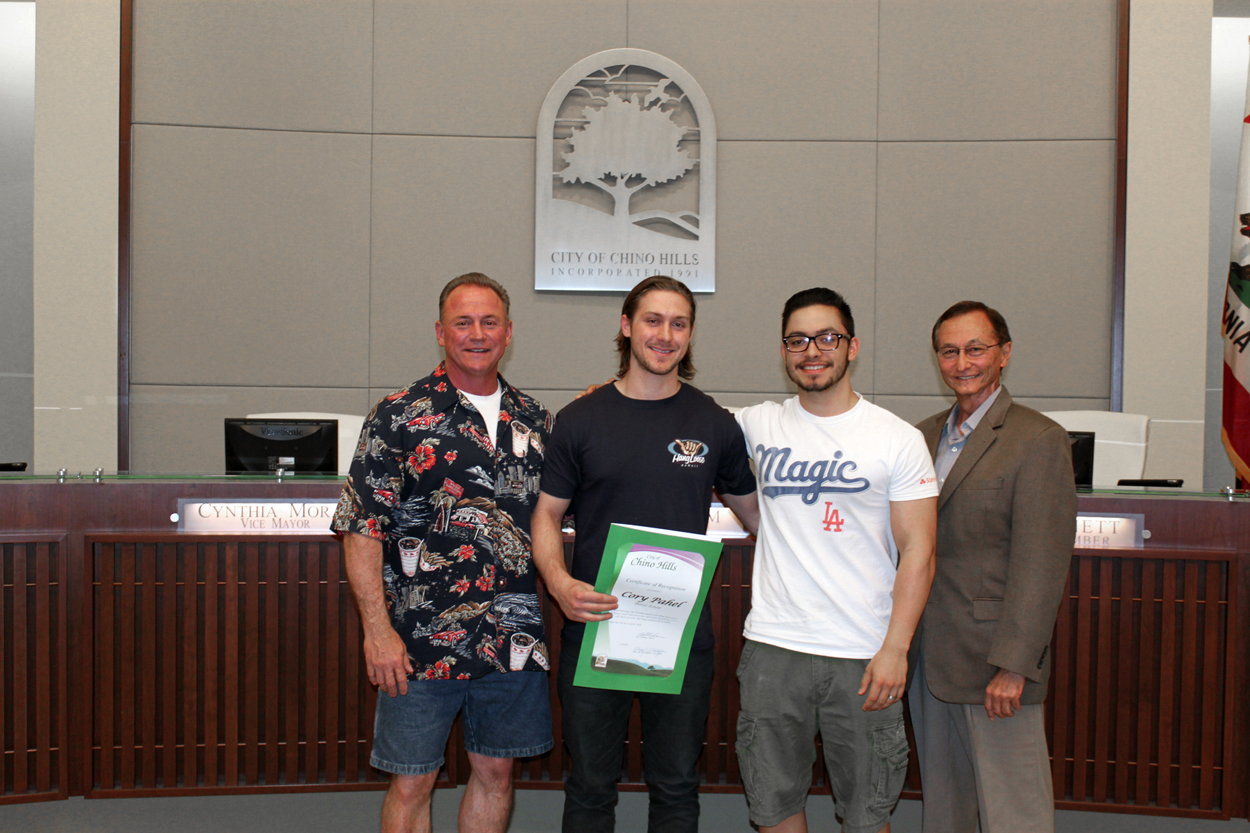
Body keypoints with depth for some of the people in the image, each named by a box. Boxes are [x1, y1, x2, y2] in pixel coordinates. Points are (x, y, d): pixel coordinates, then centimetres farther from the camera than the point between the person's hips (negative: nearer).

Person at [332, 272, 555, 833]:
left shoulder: (533, 420, 8)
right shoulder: (399, 417, -5)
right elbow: (361, 531, -9)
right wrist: (378, 631, -14)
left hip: (512, 640, 4)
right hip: (421, 642, -4)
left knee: (496, 771, 15)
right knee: (412, 784, 5)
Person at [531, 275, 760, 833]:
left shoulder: (715, 424, 4)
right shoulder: (581, 420, 1)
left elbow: (752, 509, 15)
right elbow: (547, 514, 4)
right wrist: (558, 582, -14)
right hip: (593, 624, 0)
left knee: (676, 785, 12)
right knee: (590, 785, 10)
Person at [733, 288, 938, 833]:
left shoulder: (899, 439, -2)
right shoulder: (759, 426, 5)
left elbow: (917, 552, -4)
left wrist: (895, 648, -12)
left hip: (863, 657, -2)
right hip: (772, 646, 2)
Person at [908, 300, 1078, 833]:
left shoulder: (1039, 440, -9)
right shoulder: (925, 435, 12)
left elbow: (1041, 565, -14)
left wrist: (1013, 665, -18)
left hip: (993, 663, -6)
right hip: (927, 658, 7)